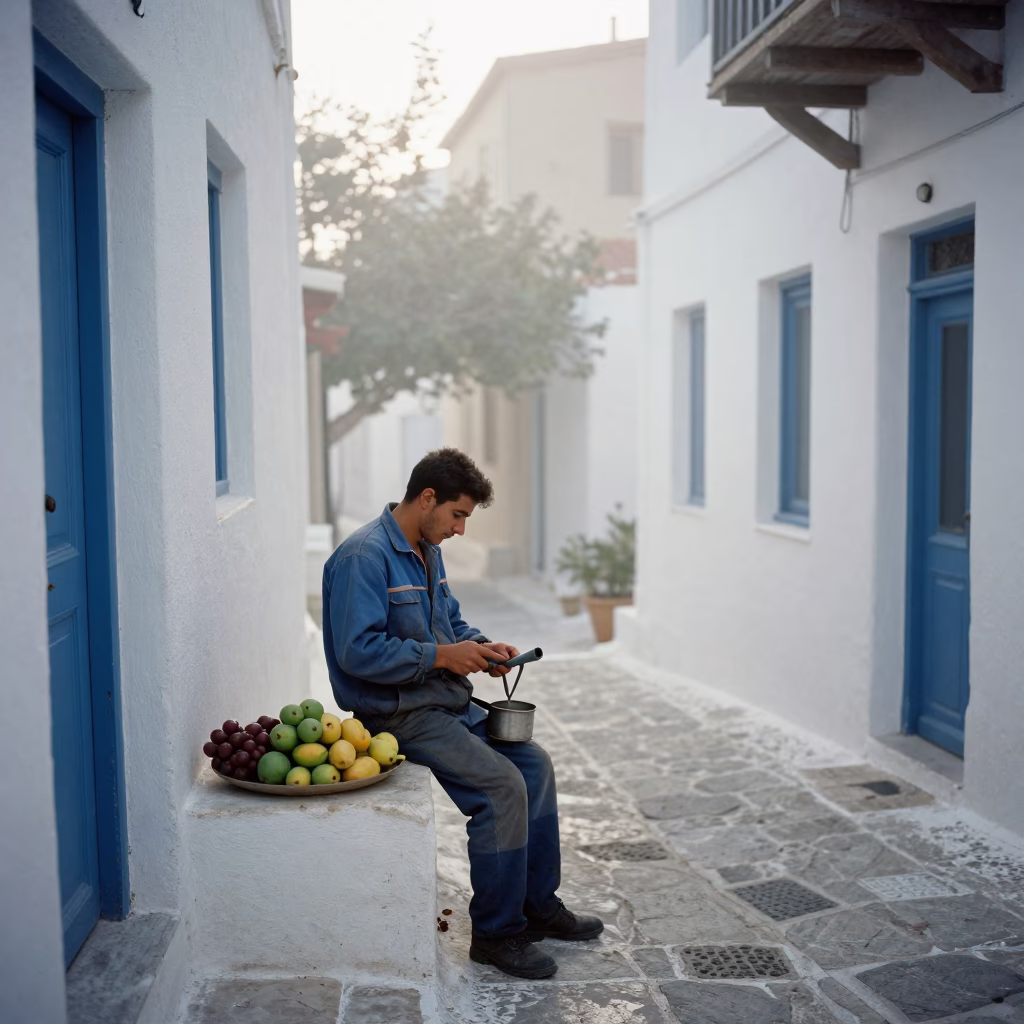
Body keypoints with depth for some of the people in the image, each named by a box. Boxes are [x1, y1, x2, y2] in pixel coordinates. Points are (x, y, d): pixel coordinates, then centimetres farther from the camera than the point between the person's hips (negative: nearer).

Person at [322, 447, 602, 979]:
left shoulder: (428, 551, 11)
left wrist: (480, 646, 2)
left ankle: (539, 904, 19)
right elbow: (358, 651, -26)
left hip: (447, 702, 10)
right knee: (502, 786, -20)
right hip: (399, 713, -10)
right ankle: (496, 933, -5)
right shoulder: (365, 556, -19)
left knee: (534, 762, 7)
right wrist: (442, 656, -21)